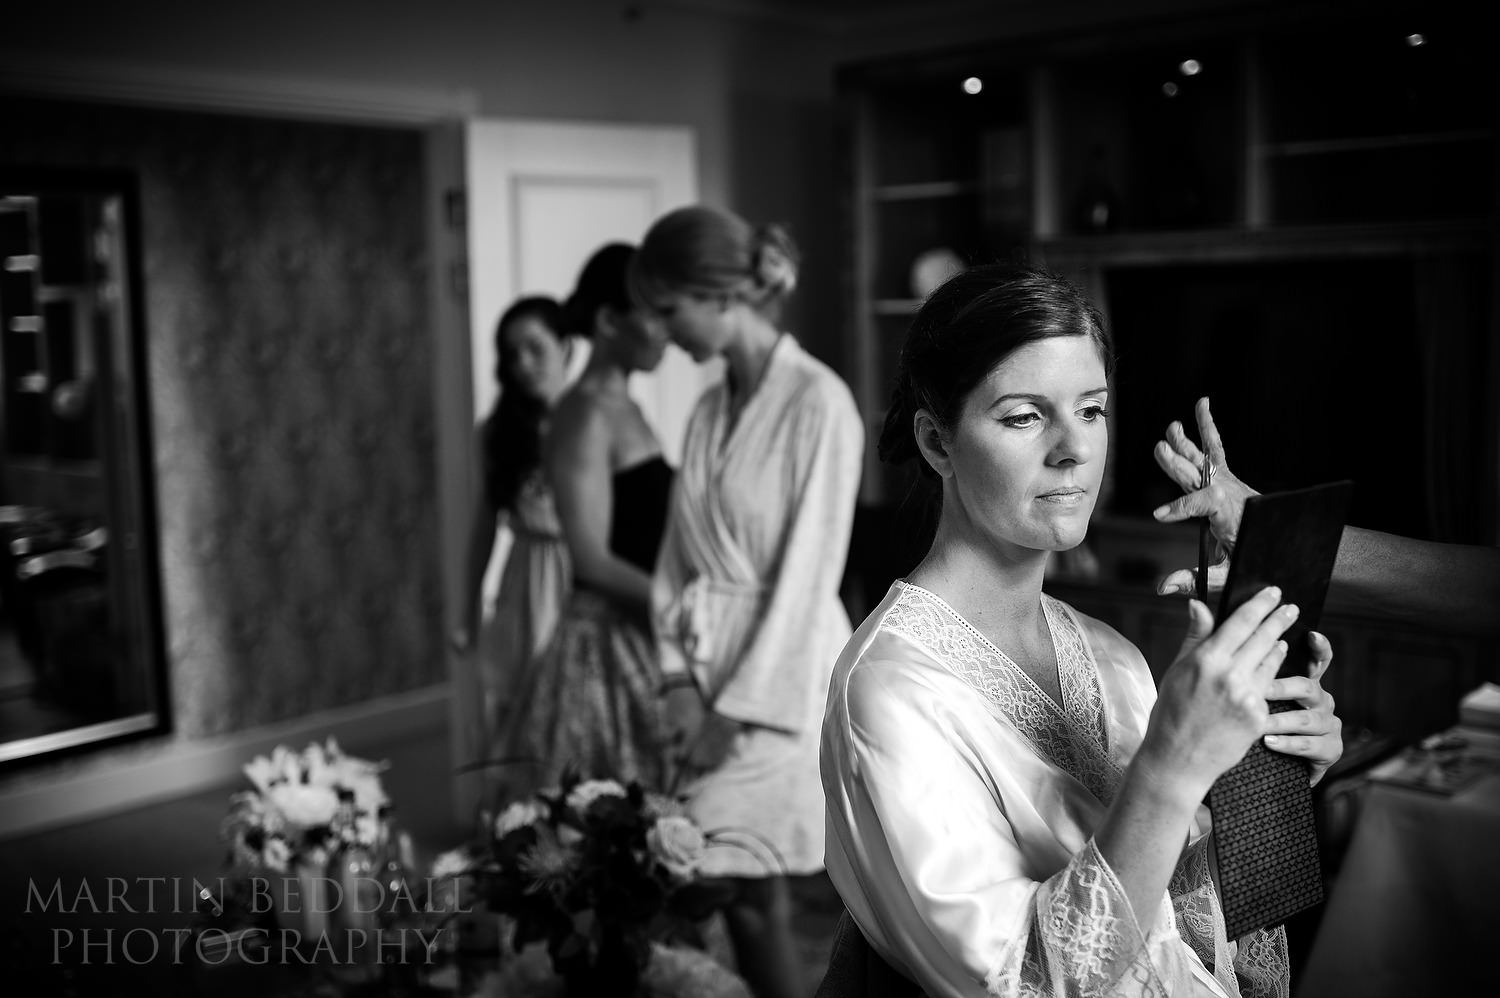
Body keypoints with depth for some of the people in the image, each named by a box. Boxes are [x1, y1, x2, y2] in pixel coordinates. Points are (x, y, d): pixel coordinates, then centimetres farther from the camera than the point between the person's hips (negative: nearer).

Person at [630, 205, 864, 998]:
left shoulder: (818, 402, -13)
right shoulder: (709, 408, 9)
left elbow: (809, 572, -15)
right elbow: (680, 551, 9)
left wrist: (741, 708, -14)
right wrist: (680, 678, -2)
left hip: (782, 674, -6)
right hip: (710, 660, 7)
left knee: (730, 878, -7)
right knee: (754, 890, 11)